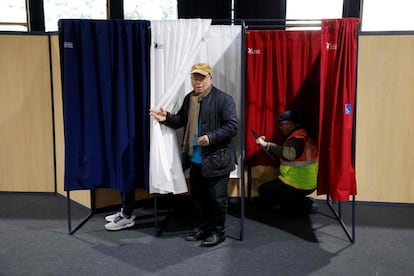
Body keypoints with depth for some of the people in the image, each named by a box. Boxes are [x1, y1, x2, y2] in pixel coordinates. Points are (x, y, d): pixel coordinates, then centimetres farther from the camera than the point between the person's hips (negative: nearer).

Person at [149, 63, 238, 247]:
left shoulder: (223, 99, -12)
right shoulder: (188, 98, 10)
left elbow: (232, 126, -17)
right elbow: (181, 120, 19)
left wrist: (211, 137, -27)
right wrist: (166, 118, -1)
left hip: (217, 159, -7)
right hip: (196, 159, 7)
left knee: (216, 198, 3)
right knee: (198, 196, 18)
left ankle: (218, 232, 21)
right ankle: (204, 228, 35)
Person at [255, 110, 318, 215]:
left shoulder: (297, 138, -18)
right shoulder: (301, 135, 12)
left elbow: (289, 153, -38)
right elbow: (283, 153, 13)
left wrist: (267, 145, -32)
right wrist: (267, 143, 3)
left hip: (298, 185, -10)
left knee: (263, 191, -2)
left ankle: (301, 205, -6)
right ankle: (304, 203, 9)